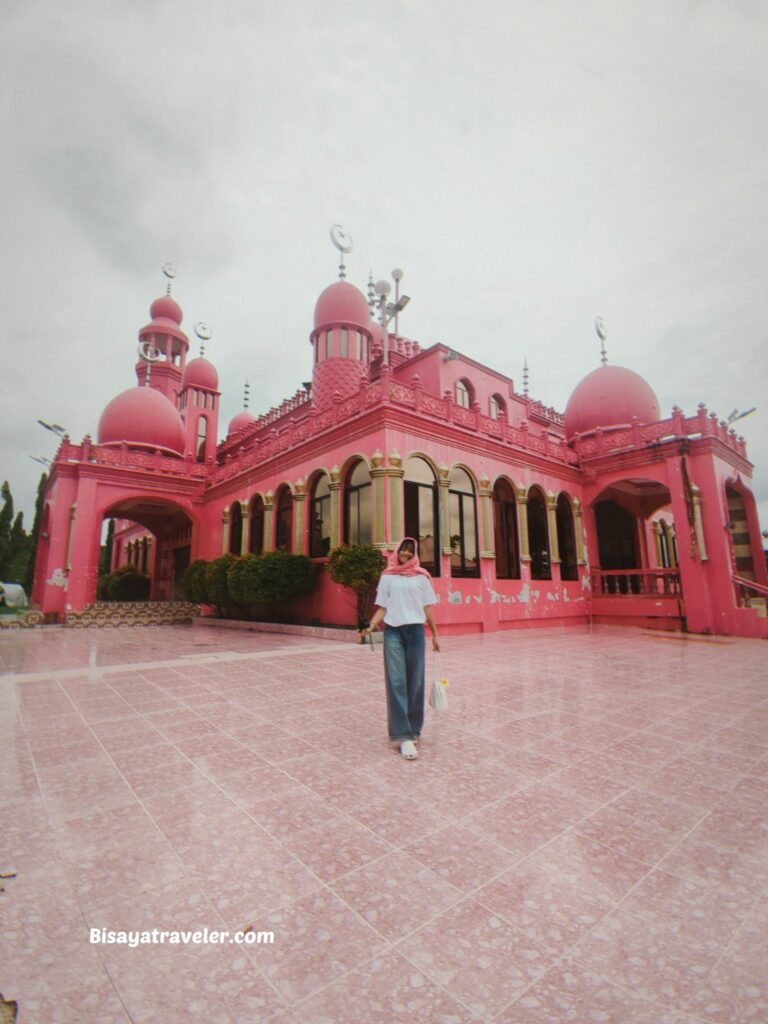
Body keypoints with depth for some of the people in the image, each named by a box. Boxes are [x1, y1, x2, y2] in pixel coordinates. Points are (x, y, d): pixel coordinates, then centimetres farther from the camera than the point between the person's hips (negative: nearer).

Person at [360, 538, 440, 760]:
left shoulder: (421, 577, 7)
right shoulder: (387, 577, 8)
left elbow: (427, 608, 8)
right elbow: (382, 608, 6)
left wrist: (435, 634, 5)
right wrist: (370, 626, -9)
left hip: (415, 631, 1)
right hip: (392, 632, 0)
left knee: (415, 681, 5)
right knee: (396, 681, -5)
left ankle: (412, 729, 22)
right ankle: (403, 735, -3)